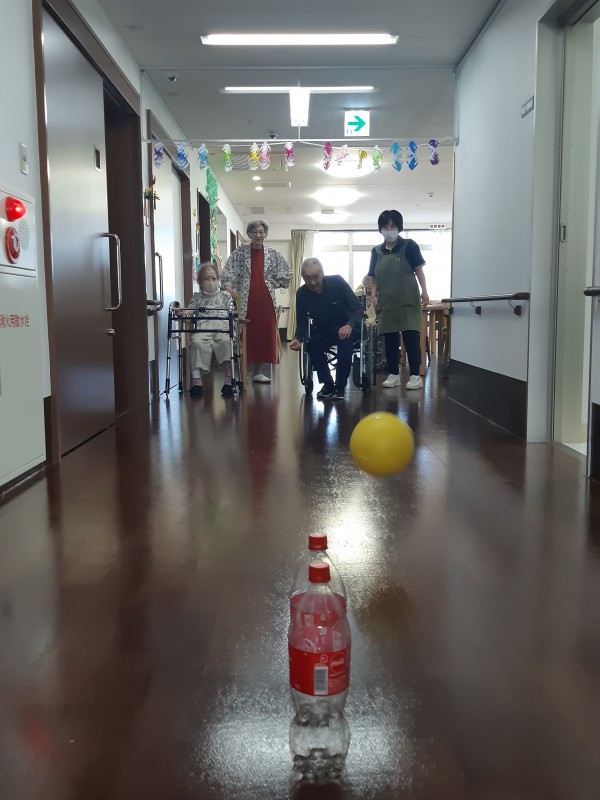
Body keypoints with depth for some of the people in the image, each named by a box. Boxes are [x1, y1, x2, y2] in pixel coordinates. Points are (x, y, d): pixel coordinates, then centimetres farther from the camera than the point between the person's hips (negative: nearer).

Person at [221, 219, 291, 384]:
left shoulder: (273, 254, 10)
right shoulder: (240, 253, 5)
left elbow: (287, 273, 16)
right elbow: (228, 272, -3)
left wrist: (275, 283, 6)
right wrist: (228, 285, -20)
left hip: (266, 301, 2)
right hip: (246, 301, -2)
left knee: (264, 335, 3)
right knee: (246, 336, -6)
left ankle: (258, 372, 13)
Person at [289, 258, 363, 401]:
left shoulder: (337, 282, -19)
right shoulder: (301, 294, -12)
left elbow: (359, 308, -18)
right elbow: (302, 323, -6)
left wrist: (349, 325, -38)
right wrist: (297, 339, -29)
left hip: (348, 327, -3)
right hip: (324, 331, 3)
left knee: (345, 340, -35)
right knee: (312, 345, -27)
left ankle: (340, 387, -24)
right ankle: (327, 384, -8)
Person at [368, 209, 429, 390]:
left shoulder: (409, 246, 0)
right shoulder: (376, 251, 10)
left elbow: (419, 270, -1)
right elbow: (374, 278, 13)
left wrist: (424, 291, -11)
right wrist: (374, 295, -1)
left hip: (408, 300, -4)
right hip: (386, 302, 4)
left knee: (411, 338, -5)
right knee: (389, 339, 5)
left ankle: (415, 375, -1)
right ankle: (394, 374, 14)